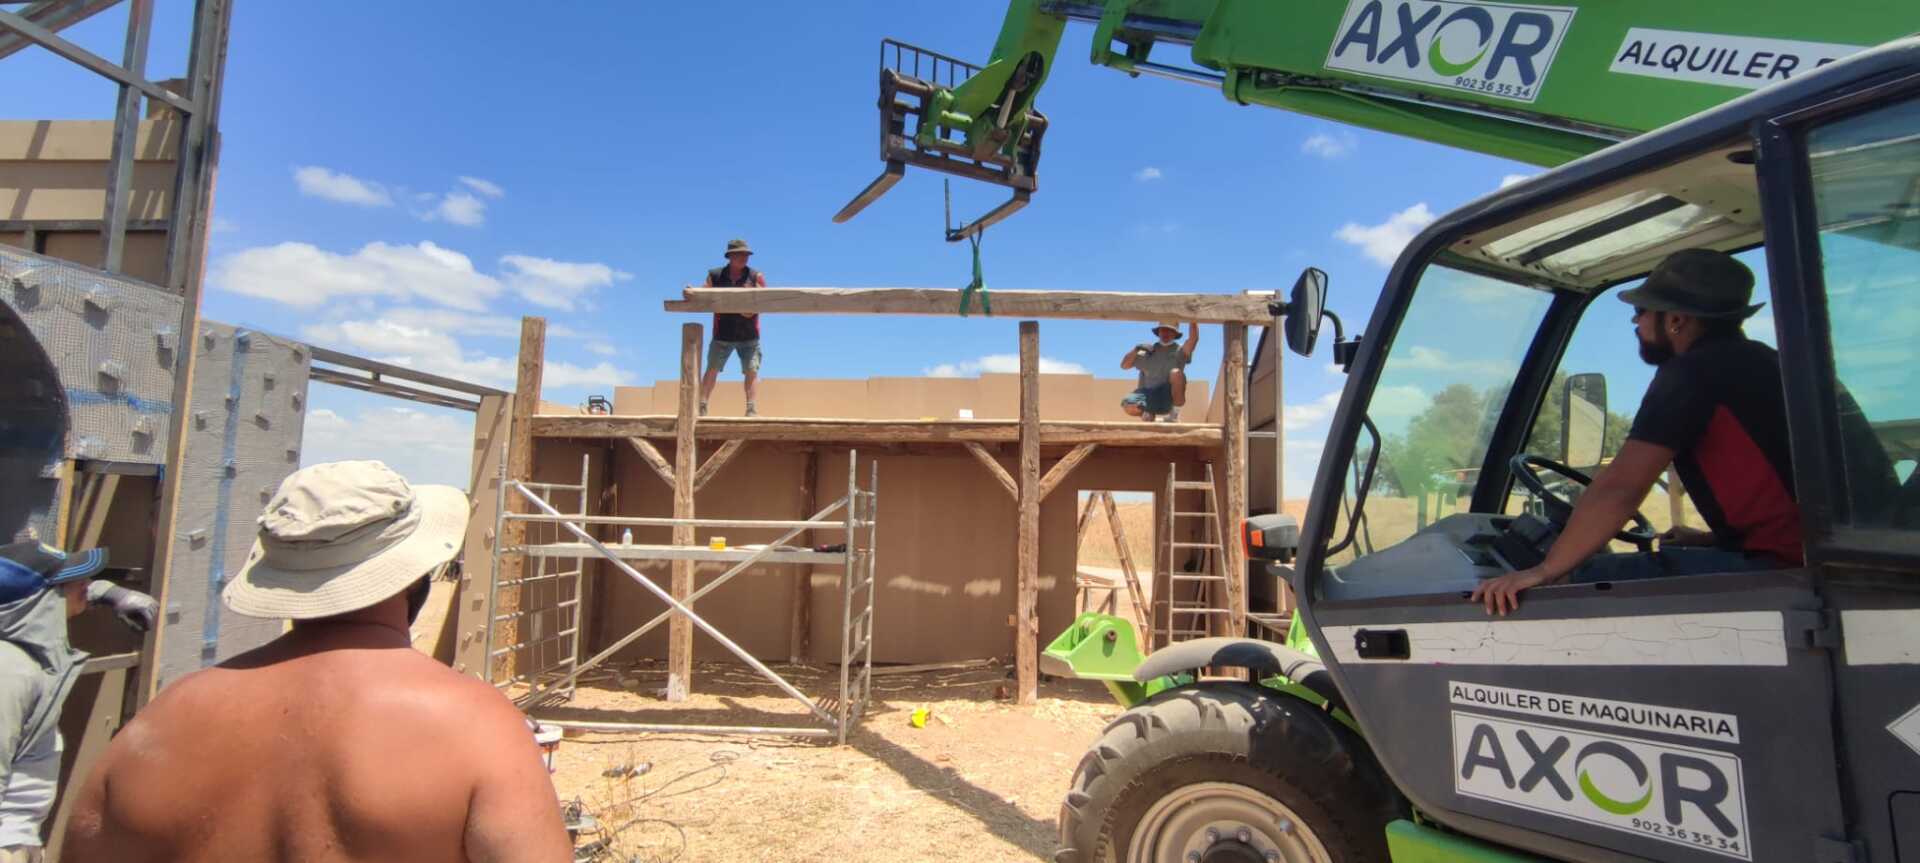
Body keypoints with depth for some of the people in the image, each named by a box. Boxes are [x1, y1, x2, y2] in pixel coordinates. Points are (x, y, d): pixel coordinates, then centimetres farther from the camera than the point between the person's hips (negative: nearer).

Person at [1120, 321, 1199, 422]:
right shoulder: (1147, 352, 13)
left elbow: (1194, 338, -13)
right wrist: (1136, 349, -3)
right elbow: (1124, 365, 10)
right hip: (1148, 395, 2)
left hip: (1168, 398, -2)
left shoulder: (1179, 352, 6)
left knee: (1176, 373, -31)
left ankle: (1175, 414, -15)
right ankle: (1149, 415, 6)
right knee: (1128, 405, -29)